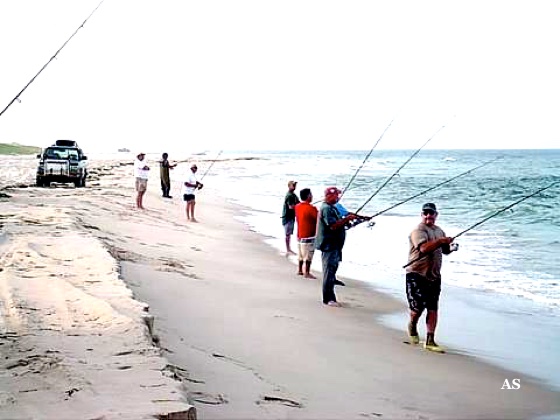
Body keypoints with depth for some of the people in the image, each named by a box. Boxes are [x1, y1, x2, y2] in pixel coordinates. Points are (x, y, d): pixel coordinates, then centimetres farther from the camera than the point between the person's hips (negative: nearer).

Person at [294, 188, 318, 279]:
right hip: (308, 235, -8)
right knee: (308, 255, -1)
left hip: (299, 235, 8)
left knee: (301, 254, 18)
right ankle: (307, 273, 2)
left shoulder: (297, 206, 4)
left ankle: (300, 270, 26)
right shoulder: (311, 208, -19)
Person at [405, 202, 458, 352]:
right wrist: (440, 241, -34)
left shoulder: (439, 231, 15)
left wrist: (451, 247, 1)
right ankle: (412, 326, 26)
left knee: (433, 309, 2)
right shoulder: (418, 231, -10)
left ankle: (430, 341, 6)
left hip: (434, 276, 6)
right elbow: (424, 248, -26)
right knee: (418, 306, -7)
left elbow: (444, 250, 23)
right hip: (417, 274, -6)